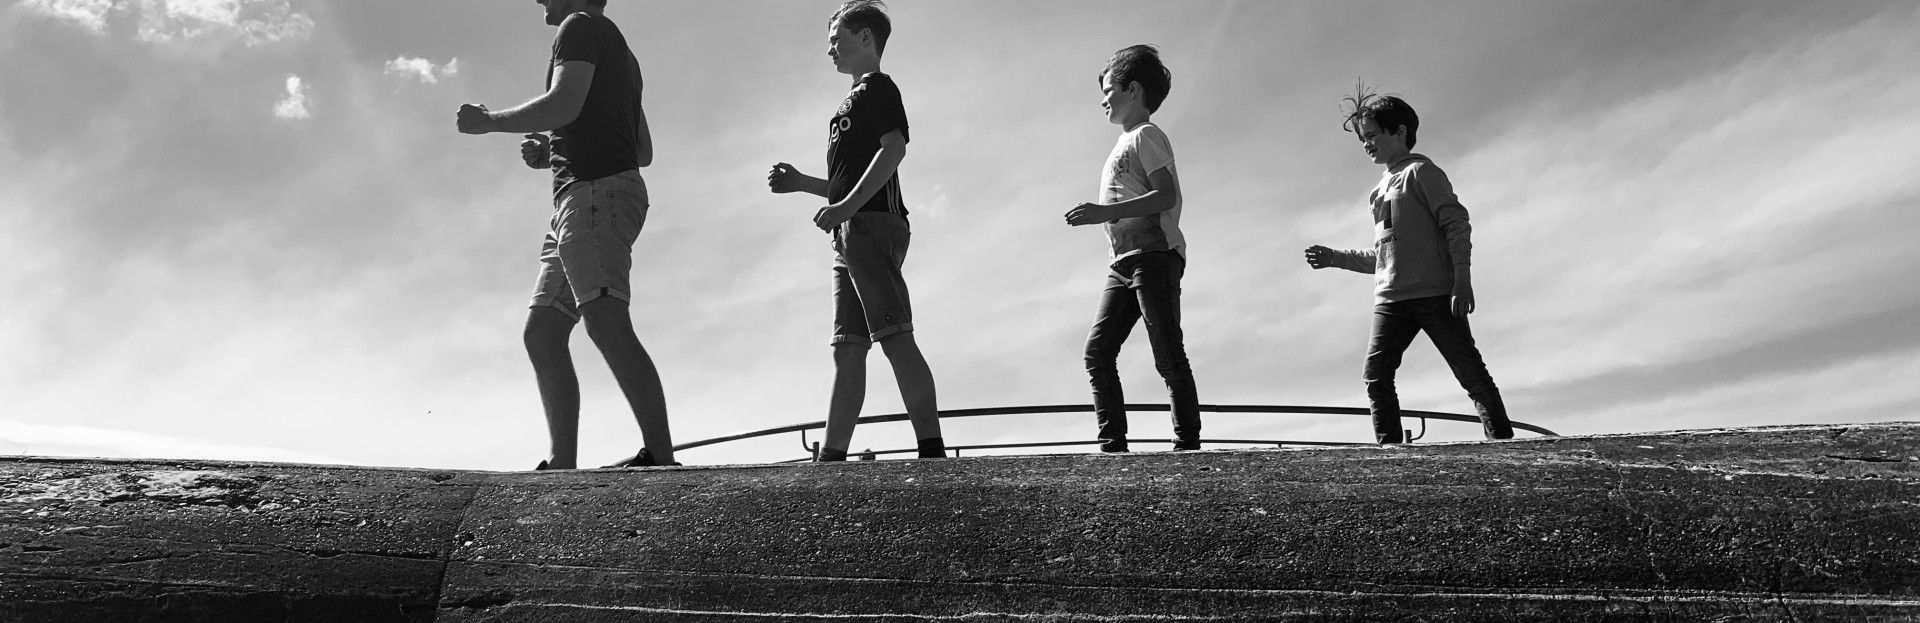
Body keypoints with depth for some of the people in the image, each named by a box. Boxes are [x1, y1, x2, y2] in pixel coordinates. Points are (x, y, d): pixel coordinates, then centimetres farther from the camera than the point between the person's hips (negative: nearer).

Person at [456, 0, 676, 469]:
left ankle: (660, 457, -32)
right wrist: (554, 154, 29)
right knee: (542, 333, 4)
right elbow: (644, 152, 31)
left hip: (596, 190, -10)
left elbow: (564, 105, -13)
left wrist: (488, 121, 0)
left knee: (606, 321, -24)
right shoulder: (620, 53, 32)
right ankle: (561, 465, -1)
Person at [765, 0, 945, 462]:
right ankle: (831, 458, 4)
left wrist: (845, 206, -22)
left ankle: (932, 449, -17)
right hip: (850, 235, 10)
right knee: (847, 350, 4)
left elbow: (894, 148, -15)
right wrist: (800, 183, 23)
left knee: (896, 338, -16)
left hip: (872, 224, -10)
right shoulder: (856, 101, 30)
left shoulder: (876, 87, 3)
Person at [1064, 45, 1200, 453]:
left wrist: (1104, 212, -20)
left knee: (1168, 356, -8)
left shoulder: (1145, 135, -1)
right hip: (1124, 262, 9)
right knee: (1098, 350, -1)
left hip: (1154, 255, -9)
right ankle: (1112, 443, -1)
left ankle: (1187, 443, -4)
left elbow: (1166, 196, -15)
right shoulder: (1126, 143, 26)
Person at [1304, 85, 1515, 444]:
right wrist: (1336, 259, 18)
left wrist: (1462, 279, -16)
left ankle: (1502, 439, 1)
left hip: (1435, 293, -6)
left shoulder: (1421, 171, 4)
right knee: (1376, 375, -8)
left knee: (1470, 371, -4)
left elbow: (1456, 224, -6)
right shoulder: (1379, 191, 26)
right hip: (1390, 299, 7)